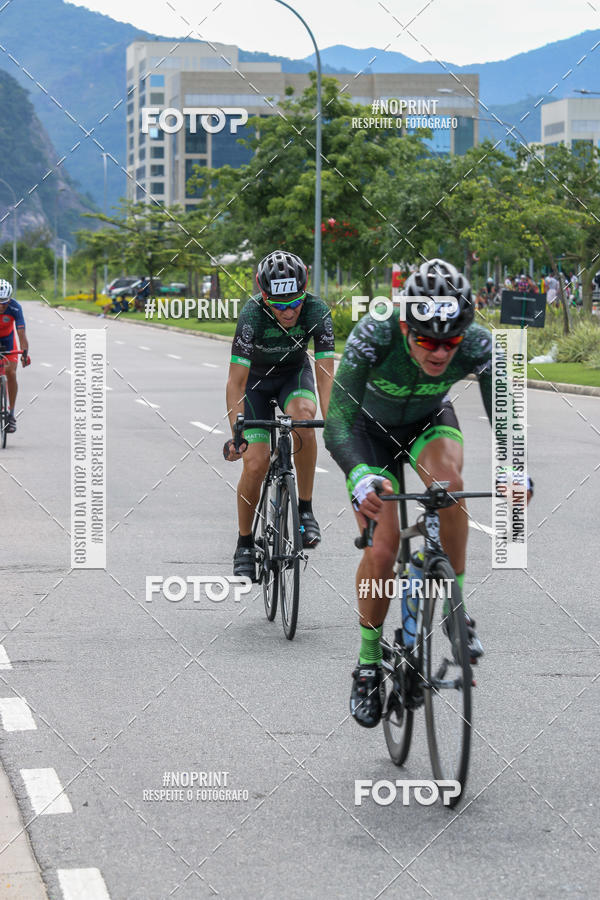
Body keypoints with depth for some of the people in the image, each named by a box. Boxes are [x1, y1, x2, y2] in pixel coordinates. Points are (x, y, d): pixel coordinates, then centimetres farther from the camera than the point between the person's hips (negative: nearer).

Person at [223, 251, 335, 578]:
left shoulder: (317, 311, -28)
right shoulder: (252, 315, -33)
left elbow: (325, 373, -29)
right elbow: (236, 382, -34)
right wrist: (236, 434, -45)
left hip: (294, 373, 1)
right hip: (256, 378, -1)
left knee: (303, 415, -33)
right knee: (255, 462, -14)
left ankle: (305, 509, -18)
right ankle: (245, 544, 7)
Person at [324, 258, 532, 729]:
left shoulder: (479, 344, -31)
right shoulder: (374, 336, -38)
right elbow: (338, 423, -42)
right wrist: (361, 478, -60)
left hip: (430, 423, 1)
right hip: (371, 428, -1)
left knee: (447, 481, -33)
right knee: (382, 548, -15)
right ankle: (369, 664, 6)